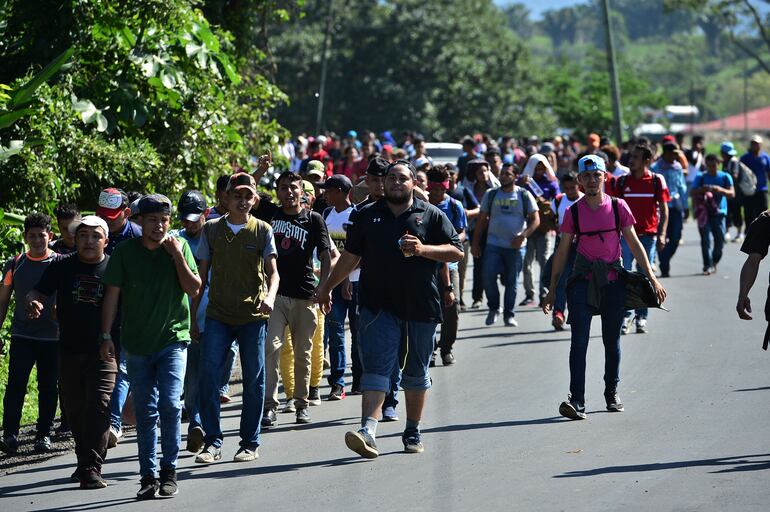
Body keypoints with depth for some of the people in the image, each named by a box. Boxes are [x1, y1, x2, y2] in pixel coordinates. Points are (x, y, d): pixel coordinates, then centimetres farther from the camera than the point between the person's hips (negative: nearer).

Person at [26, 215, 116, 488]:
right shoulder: (62, 267, 4)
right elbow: (37, 292, 2)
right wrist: (33, 302, -21)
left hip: (103, 352, -3)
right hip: (69, 351, 3)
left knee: (98, 407, -14)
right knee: (74, 410, 13)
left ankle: (92, 470, -16)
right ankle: (85, 462, 30)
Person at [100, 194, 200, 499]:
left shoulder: (179, 247, 1)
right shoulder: (125, 251, 0)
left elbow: (194, 289, -4)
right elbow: (112, 294, 2)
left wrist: (177, 256, -13)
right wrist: (106, 335, -2)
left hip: (173, 340, -1)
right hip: (137, 344, 1)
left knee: (170, 403, -14)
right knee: (145, 412, 5)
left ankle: (169, 471, -3)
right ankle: (148, 476, 11)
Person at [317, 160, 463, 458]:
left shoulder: (431, 215, 6)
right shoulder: (367, 216, 11)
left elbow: (456, 252, 1)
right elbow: (350, 256, 19)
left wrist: (423, 249, -14)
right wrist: (328, 286, 19)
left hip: (420, 307, 0)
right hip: (379, 307, 0)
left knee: (416, 372, 11)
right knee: (376, 368, -12)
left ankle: (413, 433, 23)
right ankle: (368, 430, -24)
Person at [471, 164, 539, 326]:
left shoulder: (524, 196, 2)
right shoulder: (491, 195, 8)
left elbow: (535, 219, 1)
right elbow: (482, 220, 12)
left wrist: (523, 236, -15)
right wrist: (475, 243, 7)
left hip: (516, 246, -1)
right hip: (493, 244, 1)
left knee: (512, 281, 4)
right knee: (488, 277, -11)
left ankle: (509, 314, 15)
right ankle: (493, 308, 9)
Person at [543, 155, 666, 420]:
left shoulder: (618, 207, 2)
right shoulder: (573, 212, 2)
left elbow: (633, 243, 7)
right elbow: (563, 251, 7)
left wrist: (652, 278, 3)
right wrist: (552, 289, 7)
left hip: (612, 279, 1)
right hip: (583, 279, -1)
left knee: (612, 340, 11)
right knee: (579, 340, -12)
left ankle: (612, 393, 29)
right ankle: (577, 401, -18)